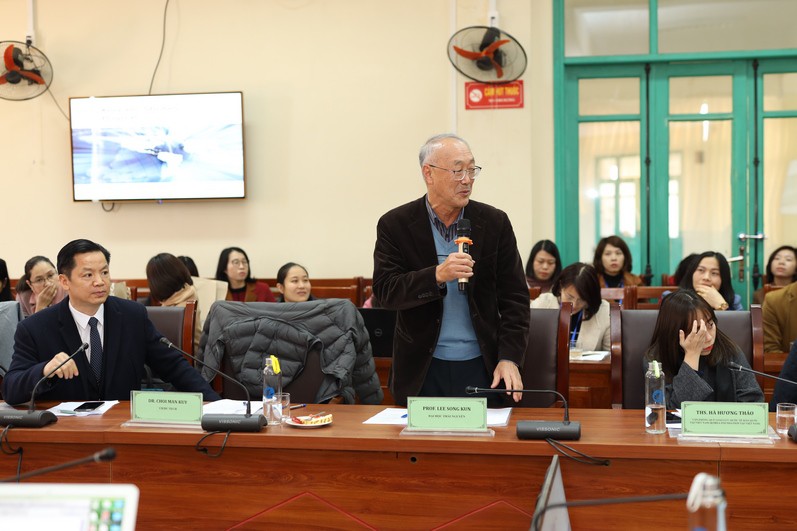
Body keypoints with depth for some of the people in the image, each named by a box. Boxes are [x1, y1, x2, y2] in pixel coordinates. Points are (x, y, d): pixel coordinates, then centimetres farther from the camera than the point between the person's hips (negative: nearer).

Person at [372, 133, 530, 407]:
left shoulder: (495, 222, 2)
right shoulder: (395, 225, -2)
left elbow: (514, 296, 2)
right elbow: (384, 291, -9)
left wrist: (509, 358, -9)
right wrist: (437, 276, -24)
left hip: (482, 367, 1)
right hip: (422, 371, -1)